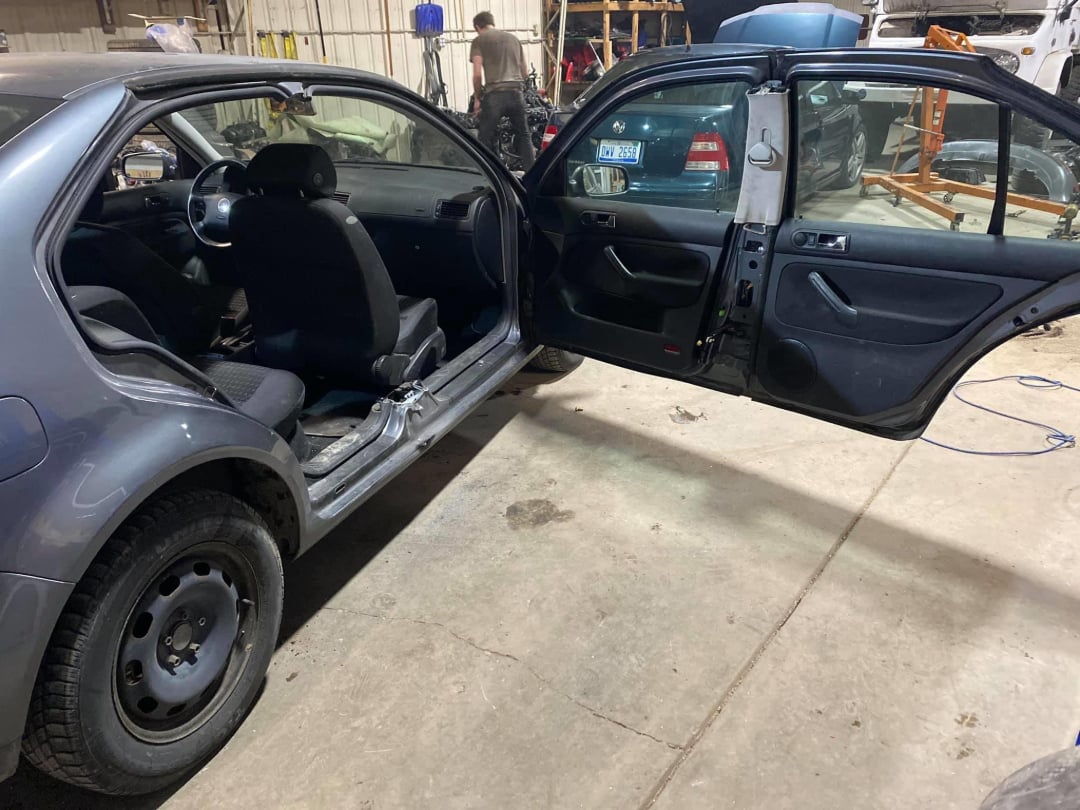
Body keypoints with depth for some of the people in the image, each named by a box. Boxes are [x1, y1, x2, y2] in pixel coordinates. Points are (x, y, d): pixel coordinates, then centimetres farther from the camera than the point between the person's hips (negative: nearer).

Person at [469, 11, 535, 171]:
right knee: (523, 136, 16)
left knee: (487, 140, 4)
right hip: (516, 93, 4)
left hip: (493, 95, -4)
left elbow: (477, 74, -5)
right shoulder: (513, 38, 20)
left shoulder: (479, 41, 5)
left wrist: (477, 98, 7)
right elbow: (525, 74, 21)